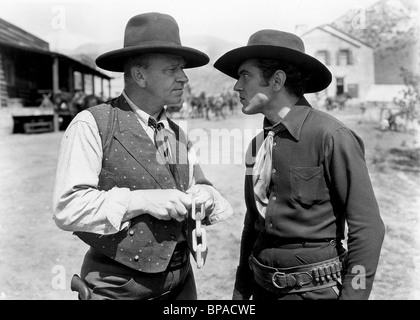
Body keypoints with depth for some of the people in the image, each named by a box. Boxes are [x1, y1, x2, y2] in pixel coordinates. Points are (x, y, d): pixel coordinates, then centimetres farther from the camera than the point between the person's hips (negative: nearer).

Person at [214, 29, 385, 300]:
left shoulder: (331, 137, -17)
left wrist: (353, 294, -15)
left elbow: (368, 227, -14)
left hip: (314, 290, -5)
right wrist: (241, 291, 14)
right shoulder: (258, 145, 3)